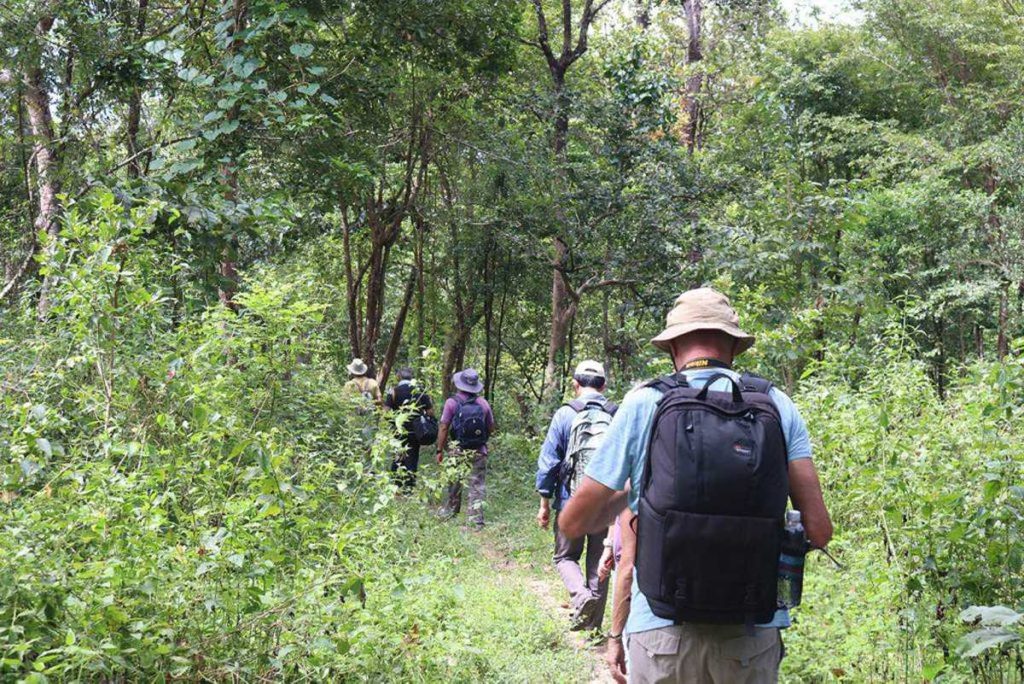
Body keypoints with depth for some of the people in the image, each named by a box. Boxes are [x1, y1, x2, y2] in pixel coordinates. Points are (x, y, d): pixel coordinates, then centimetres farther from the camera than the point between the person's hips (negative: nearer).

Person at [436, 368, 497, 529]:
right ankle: (477, 520, 1)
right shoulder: (483, 403, 0)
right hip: (479, 452, 1)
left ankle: (451, 511, 32)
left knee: (454, 483, 17)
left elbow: (443, 427, -8)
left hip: (458, 451, -1)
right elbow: (492, 428, 8)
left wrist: (440, 450, -1)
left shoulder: (452, 402, -8)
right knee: (478, 486, 4)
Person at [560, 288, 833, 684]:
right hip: (753, 636, 2)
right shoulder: (778, 406, 3)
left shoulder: (642, 405, -2)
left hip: (664, 635, -2)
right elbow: (819, 531, -1)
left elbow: (574, 524, 3)